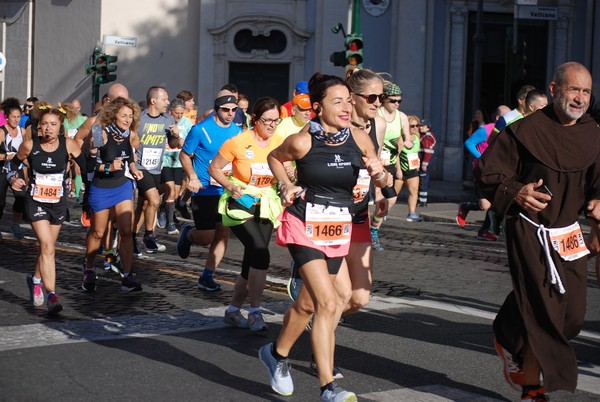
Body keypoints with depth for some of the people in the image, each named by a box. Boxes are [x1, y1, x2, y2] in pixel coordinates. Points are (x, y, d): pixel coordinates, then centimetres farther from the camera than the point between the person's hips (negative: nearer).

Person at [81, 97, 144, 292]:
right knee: (98, 233, 11)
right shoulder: (101, 134, -18)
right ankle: (88, 270, 34)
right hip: (101, 188, -4)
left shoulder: (128, 135, -2)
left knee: (126, 231, -6)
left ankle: (127, 276, -5)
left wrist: (134, 169, -2)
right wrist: (109, 168, -31)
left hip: (123, 186, 4)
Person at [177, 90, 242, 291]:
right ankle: (187, 233, 31)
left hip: (227, 191, 5)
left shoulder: (237, 132, 5)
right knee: (207, 237, -5)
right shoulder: (201, 129, -8)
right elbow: (184, 154, 0)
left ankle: (206, 276, 12)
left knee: (223, 234, 0)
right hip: (204, 191, -4)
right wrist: (192, 178, -14)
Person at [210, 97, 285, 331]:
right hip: (241, 204, -5)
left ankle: (233, 310, 23)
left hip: (265, 206, 5)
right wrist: (230, 186, -19)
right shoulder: (238, 142, -12)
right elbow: (214, 168, -4)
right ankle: (255, 312, -12)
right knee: (260, 253, -22)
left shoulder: (280, 144, -1)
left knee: (252, 262, 7)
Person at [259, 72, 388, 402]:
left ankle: (277, 354, 44)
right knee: (329, 303, -18)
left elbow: (382, 180, 7)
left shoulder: (359, 139, -4)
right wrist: (285, 186, -4)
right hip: (304, 228, -5)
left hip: (339, 232, 5)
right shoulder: (302, 141, -12)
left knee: (307, 303, 16)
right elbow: (274, 157, 10)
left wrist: (379, 173, -15)